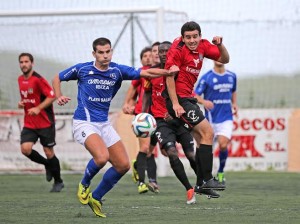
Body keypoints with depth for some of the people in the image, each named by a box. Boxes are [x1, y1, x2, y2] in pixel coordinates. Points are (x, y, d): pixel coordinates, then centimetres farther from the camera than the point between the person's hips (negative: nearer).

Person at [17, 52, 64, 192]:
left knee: (49, 153, -1)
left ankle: (58, 182, 18)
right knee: (25, 149, -13)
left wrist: (38, 108, -25)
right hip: (29, 123, 6)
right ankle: (47, 165, 14)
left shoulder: (38, 79, -13)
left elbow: (52, 96, -16)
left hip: (45, 123, -6)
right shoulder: (20, 80, 9)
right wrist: (21, 103, 3)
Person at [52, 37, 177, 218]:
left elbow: (146, 73, -8)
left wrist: (169, 72, -23)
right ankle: (84, 185, 1)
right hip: (84, 123, -5)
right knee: (102, 157, -30)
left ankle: (96, 198, 18)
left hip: (104, 124, 5)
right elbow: (57, 78, 9)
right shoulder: (82, 69, -6)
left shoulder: (117, 71, 0)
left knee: (123, 165, 0)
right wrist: (59, 97, -9)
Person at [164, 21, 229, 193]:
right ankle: (207, 179, -15)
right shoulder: (178, 49, -16)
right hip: (179, 98, -9)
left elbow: (224, 59, 13)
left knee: (202, 139, 11)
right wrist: (175, 104, -24)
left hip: (188, 98, 9)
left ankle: (200, 185, 16)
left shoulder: (203, 46, 6)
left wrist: (220, 45, -7)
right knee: (207, 132, -15)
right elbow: (170, 77, -19)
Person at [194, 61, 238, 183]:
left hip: (226, 118, 2)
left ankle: (221, 172, 5)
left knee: (223, 144, -17)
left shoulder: (232, 76, 7)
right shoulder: (206, 77, -6)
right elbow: (195, 95, -8)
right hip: (211, 118, -2)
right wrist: (204, 102, -28)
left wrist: (234, 104, 7)